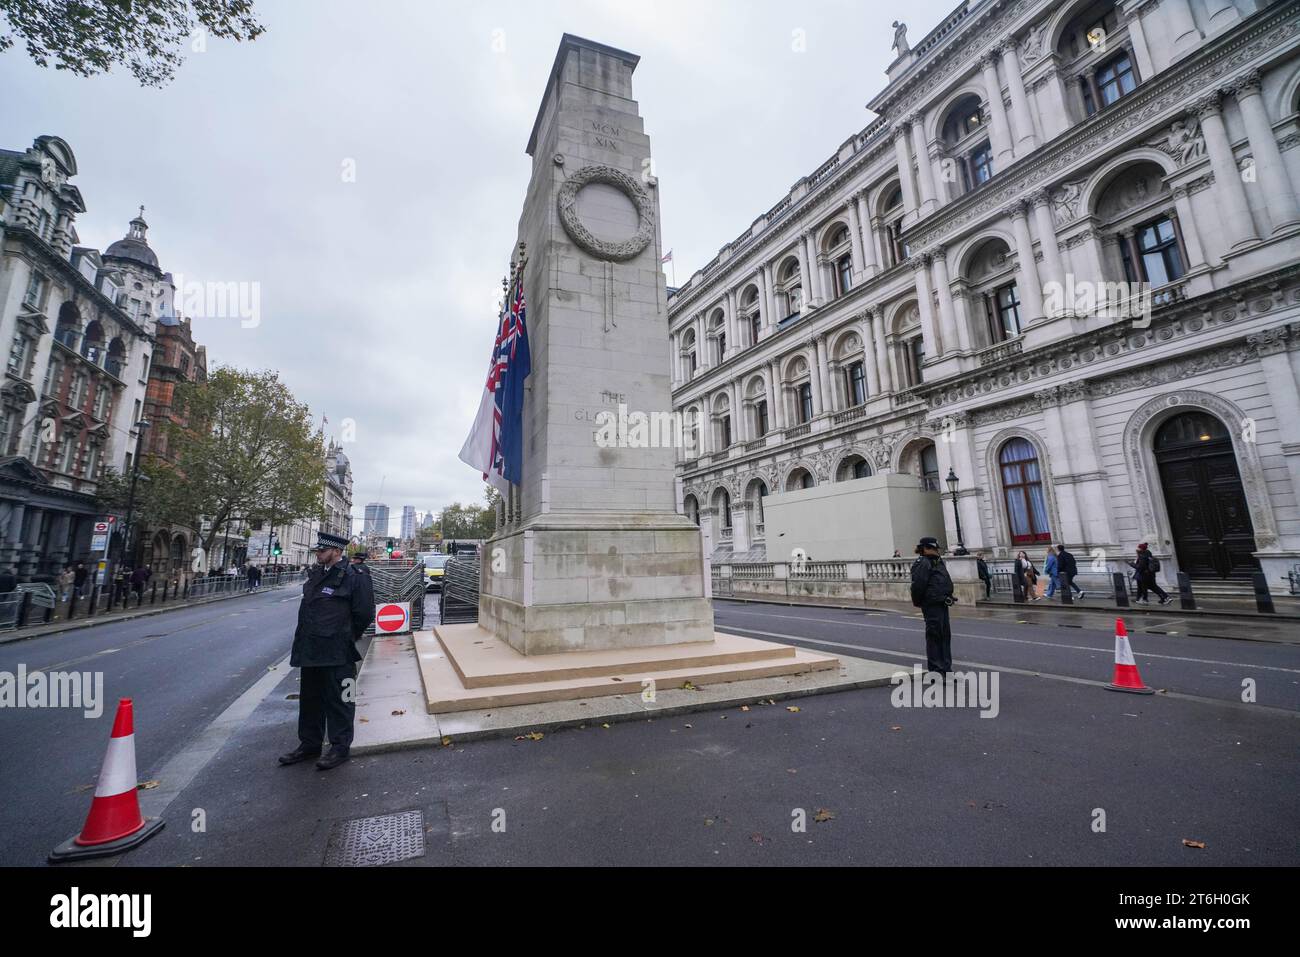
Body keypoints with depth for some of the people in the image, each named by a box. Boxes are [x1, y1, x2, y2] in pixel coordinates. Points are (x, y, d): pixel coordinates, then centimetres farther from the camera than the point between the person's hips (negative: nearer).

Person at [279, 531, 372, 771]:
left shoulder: (351, 578, -15)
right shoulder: (316, 573, 8)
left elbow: (364, 615, -11)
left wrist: (346, 639, 0)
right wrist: (305, 640, 16)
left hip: (336, 655, -8)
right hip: (310, 652, 8)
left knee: (338, 701, 5)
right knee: (310, 699, 20)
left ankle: (340, 748, 19)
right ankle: (309, 744, 36)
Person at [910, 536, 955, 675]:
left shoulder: (938, 562, 17)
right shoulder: (922, 564, -14)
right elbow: (918, 585, -20)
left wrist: (949, 597, 17)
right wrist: (918, 602, -14)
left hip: (941, 604, 10)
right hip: (932, 605, -10)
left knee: (945, 635, 14)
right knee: (934, 636, -4)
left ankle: (945, 668, 25)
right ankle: (935, 669, 3)